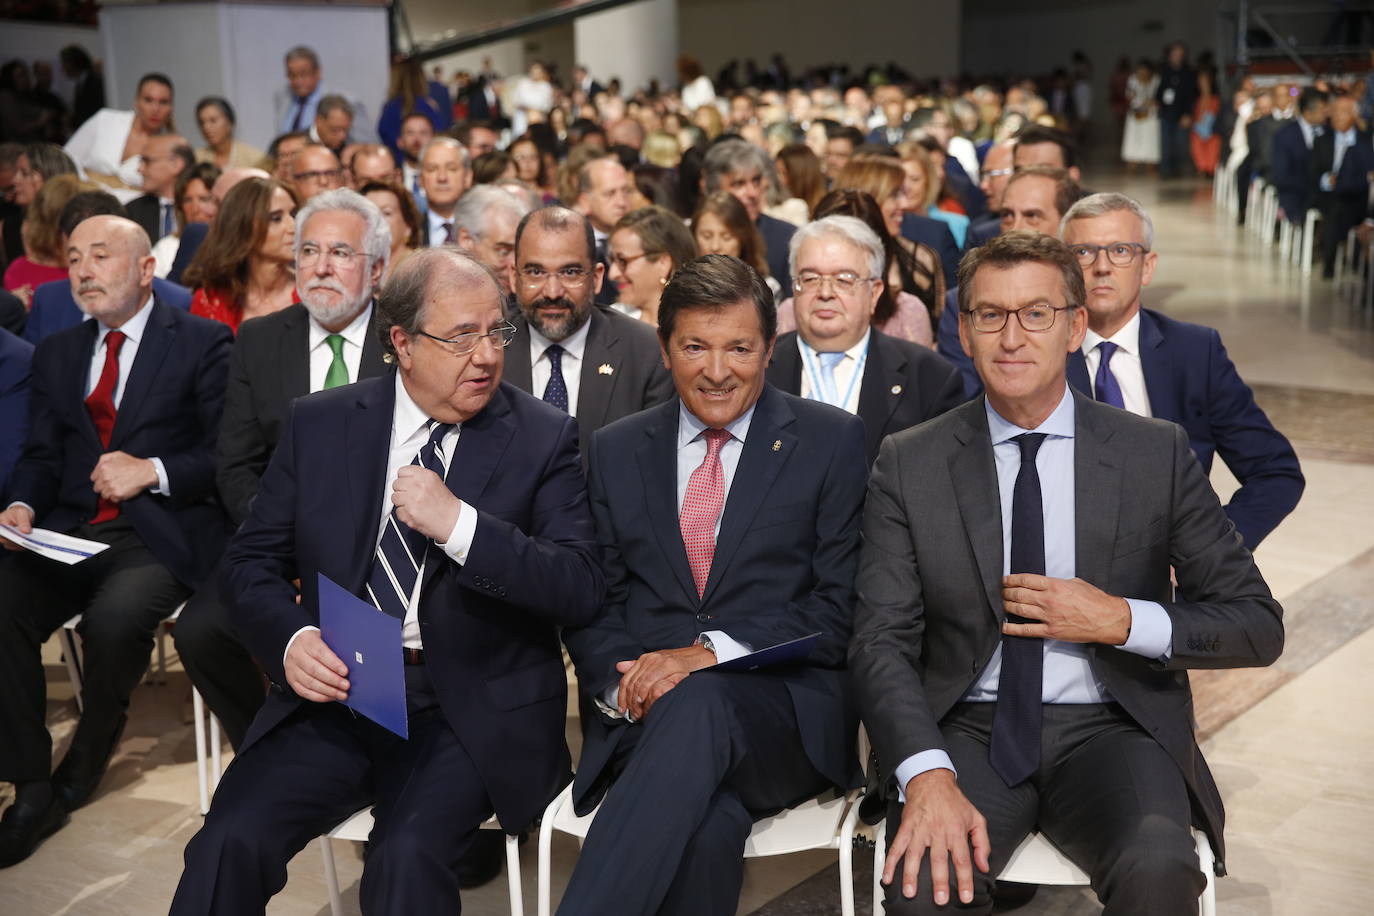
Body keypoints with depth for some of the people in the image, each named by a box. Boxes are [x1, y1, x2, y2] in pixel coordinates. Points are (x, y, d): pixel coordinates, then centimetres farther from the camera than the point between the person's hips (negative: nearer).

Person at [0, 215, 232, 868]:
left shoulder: (201, 343, 4)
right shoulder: (57, 355, 20)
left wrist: (154, 470, -15)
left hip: (162, 534, -4)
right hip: (70, 533, 5)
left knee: (115, 616, -33)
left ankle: (79, 772, -6)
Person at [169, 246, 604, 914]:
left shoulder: (542, 439, 0)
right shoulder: (318, 425, 8)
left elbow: (581, 592, -8)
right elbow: (252, 562, 11)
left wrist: (459, 524, -20)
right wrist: (290, 639, -11)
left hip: (474, 707, -2)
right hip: (334, 692, 2)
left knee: (408, 854, -28)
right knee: (230, 841, -21)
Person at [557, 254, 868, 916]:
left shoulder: (833, 442, 6)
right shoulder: (615, 452, 16)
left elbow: (841, 605, -1)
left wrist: (711, 653, -15)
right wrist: (622, 683, -9)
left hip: (784, 715, -1)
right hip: (643, 717, 1)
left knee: (698, 701, -38)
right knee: (707, 823, -35)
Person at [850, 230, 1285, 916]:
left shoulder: (1158, 456, 3)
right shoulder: (910, 465, 2)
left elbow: (1259, 626, 5)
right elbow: (880, 641, -6)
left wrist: (1122, 621, -11)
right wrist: (927, 774, -23)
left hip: (1110, 731, 0)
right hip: (965, 730, 0)